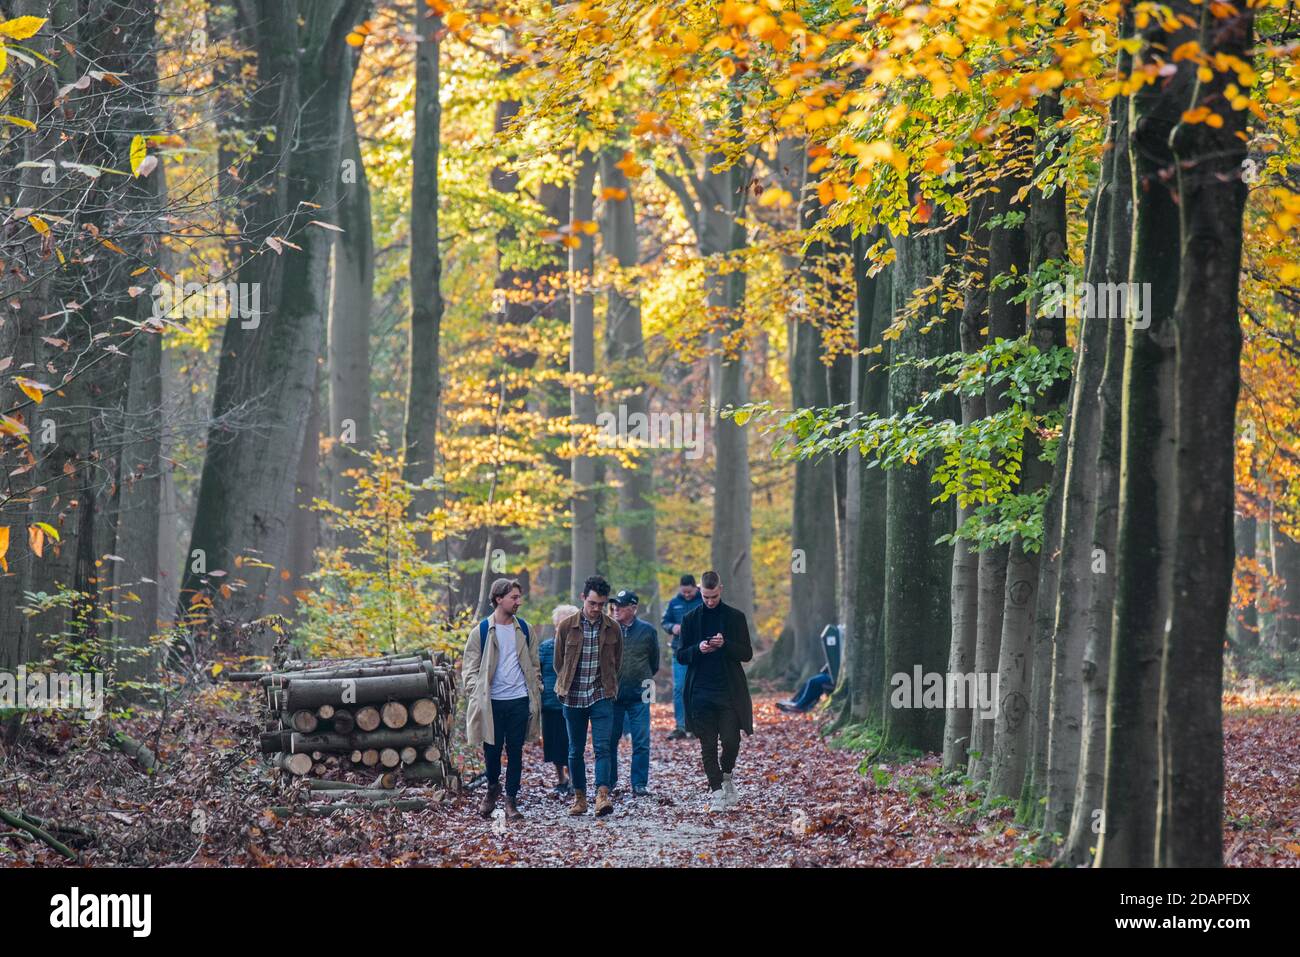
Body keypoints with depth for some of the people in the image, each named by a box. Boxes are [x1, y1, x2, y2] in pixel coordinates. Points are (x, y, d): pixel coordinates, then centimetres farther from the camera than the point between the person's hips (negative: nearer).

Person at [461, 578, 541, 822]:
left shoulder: (523, 629, 8)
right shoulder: (481, 631, -1)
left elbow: (534, 665, 14)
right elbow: (470, 668, 1)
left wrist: (536, 693, 6)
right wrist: (475, 697, -8)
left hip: (520, 700, 2)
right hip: (492, 701, -2)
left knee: (515, 751, 4)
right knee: (492, 750, 3)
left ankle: (511, 800, 11)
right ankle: (492, 788, 30)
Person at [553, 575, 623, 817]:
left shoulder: (613, 628, 2)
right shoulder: (566, 627, -1)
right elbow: (558, 662, 10)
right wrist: (566, 686, 12)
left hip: (602, 697, -1)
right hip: (573, 697, 1)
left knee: (602, 747, -14)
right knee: (576, 751, 7)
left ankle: (603, 796, -23)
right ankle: (579, 797, 16)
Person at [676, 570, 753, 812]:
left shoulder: (736, 617, 5)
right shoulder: (691, 619, 8)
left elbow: (747, 653, 3)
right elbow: (681, 656, 8)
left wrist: (725, 645, -15)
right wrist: (698, 649, -14)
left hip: (729, 691, -1)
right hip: (701, 690, 1)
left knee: (731, 739, -8)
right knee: (708, 745, 0)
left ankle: (726, 776, 20)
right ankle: (717, 791, 6)